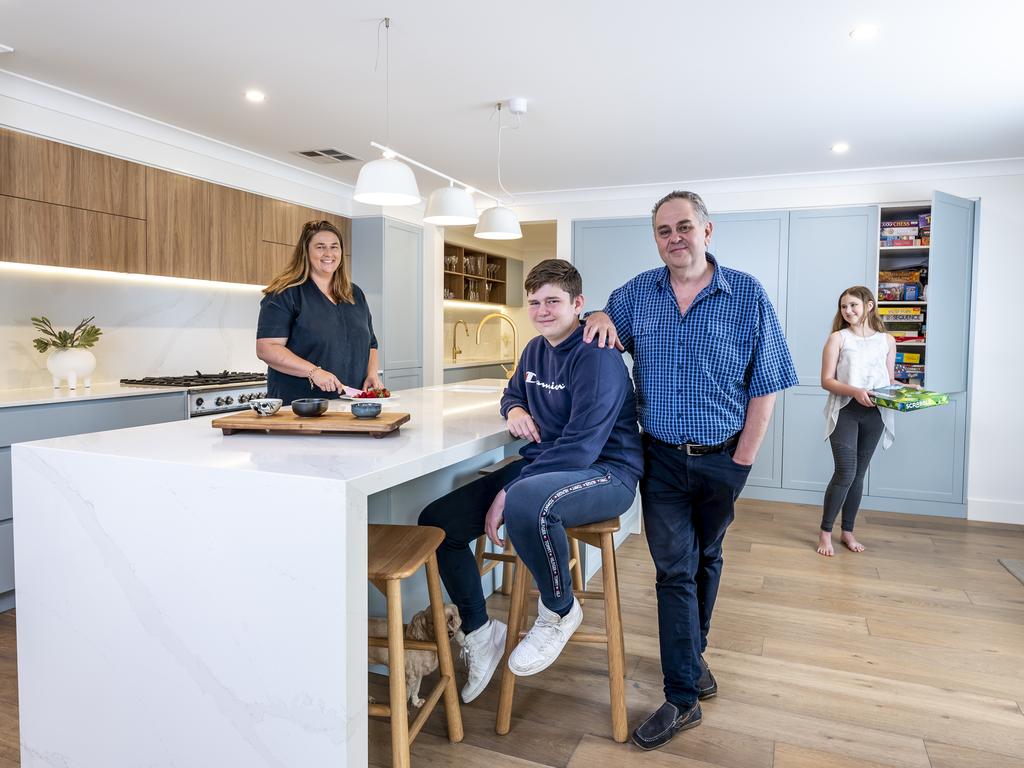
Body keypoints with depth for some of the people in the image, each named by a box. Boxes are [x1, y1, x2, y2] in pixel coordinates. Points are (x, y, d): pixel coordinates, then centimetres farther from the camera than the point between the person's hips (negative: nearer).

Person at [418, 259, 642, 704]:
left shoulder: (596, 358, -17)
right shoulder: (536, 350, 11)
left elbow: (581, 446, -25)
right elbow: (512, 394, 30)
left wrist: (508, 494, -26)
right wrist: (515, 410, 3)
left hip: (605, 473, -8)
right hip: (542, 466, 8)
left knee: (526, 503, -42)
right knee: (437, 522, -5)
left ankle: (560, 611, -11)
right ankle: (480, 634, 12)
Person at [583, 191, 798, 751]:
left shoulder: (746, 294, -6)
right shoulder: (638, 293, 2)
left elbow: (764, 387, -6)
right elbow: (606, 321, 18)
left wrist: (742, 462, -9)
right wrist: (599, 317, -7)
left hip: (721, 459, 0)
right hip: (662, 458, 1)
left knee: (706, 559, 18)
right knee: (674, 570, 1)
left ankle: (693, 655, 41)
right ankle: (683, 698, 11)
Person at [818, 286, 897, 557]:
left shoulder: (887, 341, 9)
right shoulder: (838, 338, -1)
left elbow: (890, 381, 14)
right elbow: (826, 380, -6)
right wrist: (854, 391, -21)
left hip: (874, 413, 4)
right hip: (845, 411, -3)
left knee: (859, 474, 10)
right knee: (846, 472, -10)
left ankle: (848, 532, 23)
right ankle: (825, 532, 4)